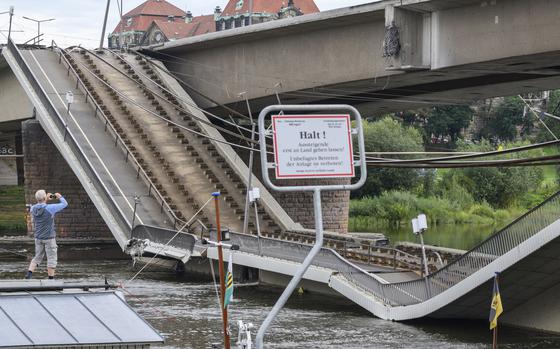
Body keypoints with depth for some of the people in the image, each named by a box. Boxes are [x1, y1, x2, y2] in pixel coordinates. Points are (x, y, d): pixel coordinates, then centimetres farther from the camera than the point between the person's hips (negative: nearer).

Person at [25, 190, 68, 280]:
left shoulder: (33, 208, -4)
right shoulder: (50, 208, -19)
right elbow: (64, 204, -7)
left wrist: (46, 200, 22)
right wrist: (60, 197, 12)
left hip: (38, 238, 5)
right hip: (49, 238, -5)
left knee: (37, 257, 16)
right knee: (51, 259, 5)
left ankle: (29, 274, 0)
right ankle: (51, 279, 8)